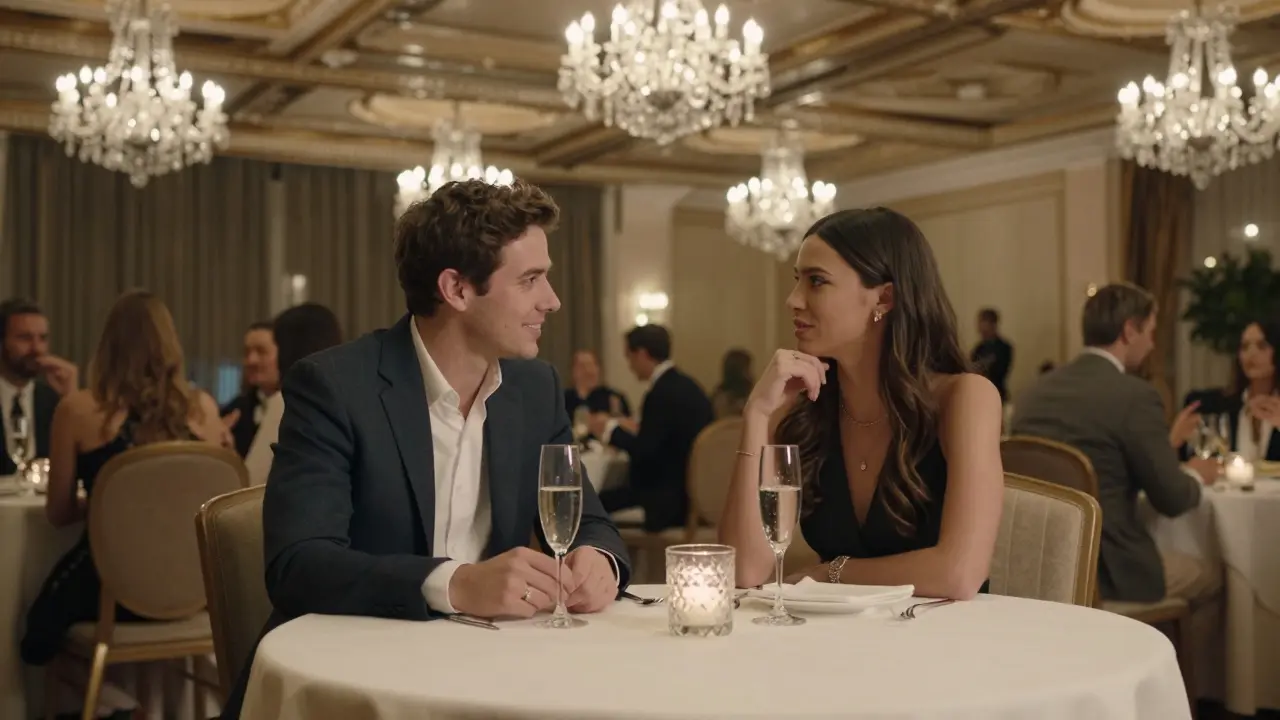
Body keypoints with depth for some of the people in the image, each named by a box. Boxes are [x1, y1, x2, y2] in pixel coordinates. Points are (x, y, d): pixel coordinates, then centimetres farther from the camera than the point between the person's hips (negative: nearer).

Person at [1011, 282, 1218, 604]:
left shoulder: (1036, 390, 7)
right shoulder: (1134, 394, -14)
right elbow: (1171, 499, -8)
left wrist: (1166, 443, 27)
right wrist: (1196, 475, 14)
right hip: (1105, 568, -7)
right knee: (1207, 575, 23)